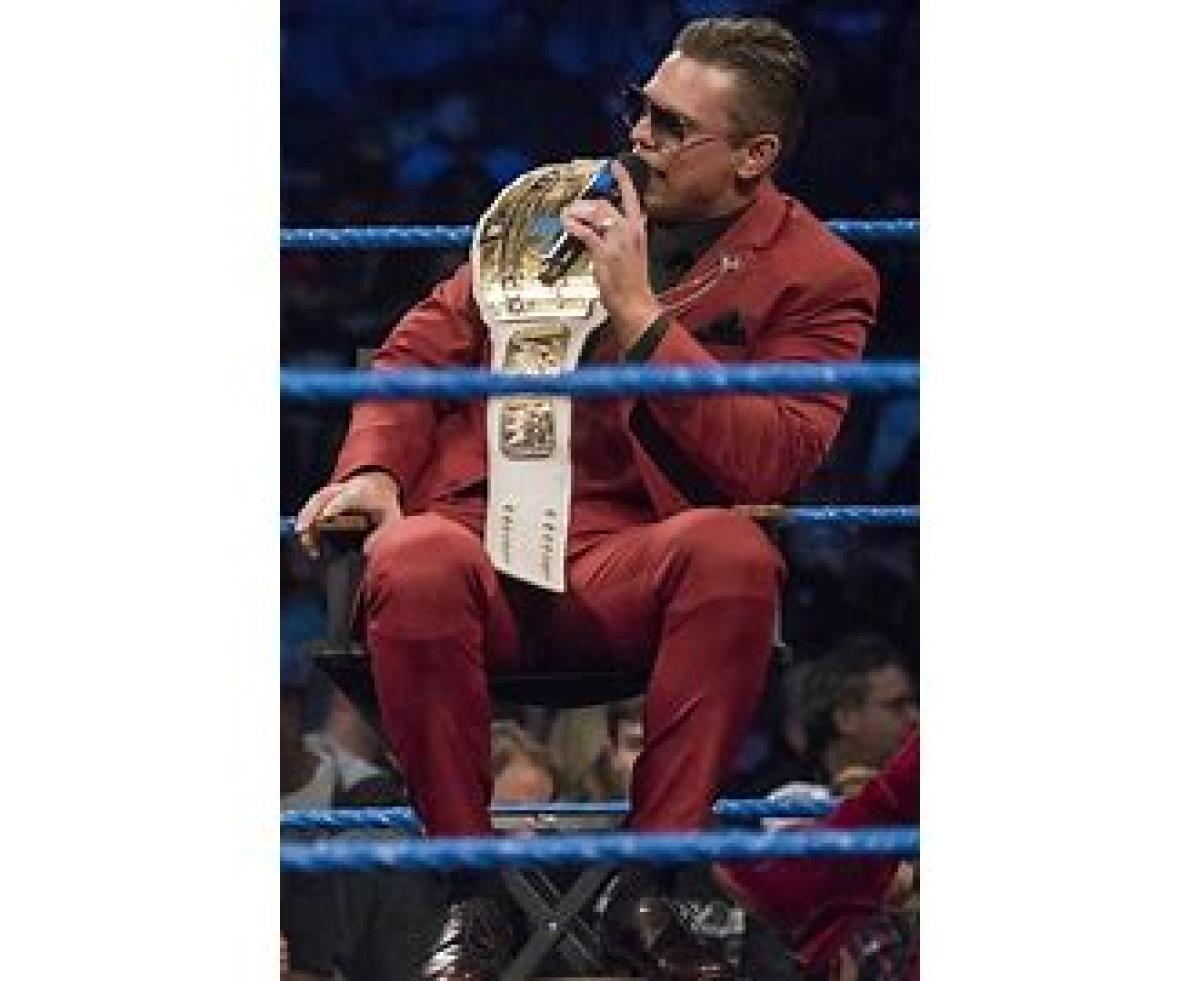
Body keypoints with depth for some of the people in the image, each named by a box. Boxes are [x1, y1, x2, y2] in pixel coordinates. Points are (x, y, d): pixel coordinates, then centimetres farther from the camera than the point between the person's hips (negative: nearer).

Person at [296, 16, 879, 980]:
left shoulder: (818, 278, 7)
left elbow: (771, 464, -9)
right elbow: (425, 346, 20)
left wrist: (640, 313, -12)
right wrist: (374, 468, 1)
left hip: (627, 568, -2)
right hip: (477, 534, 2)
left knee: (731, 549, -37)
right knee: (413, 564, -36)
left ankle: (647, 888, -26)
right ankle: (471, 893, -21)